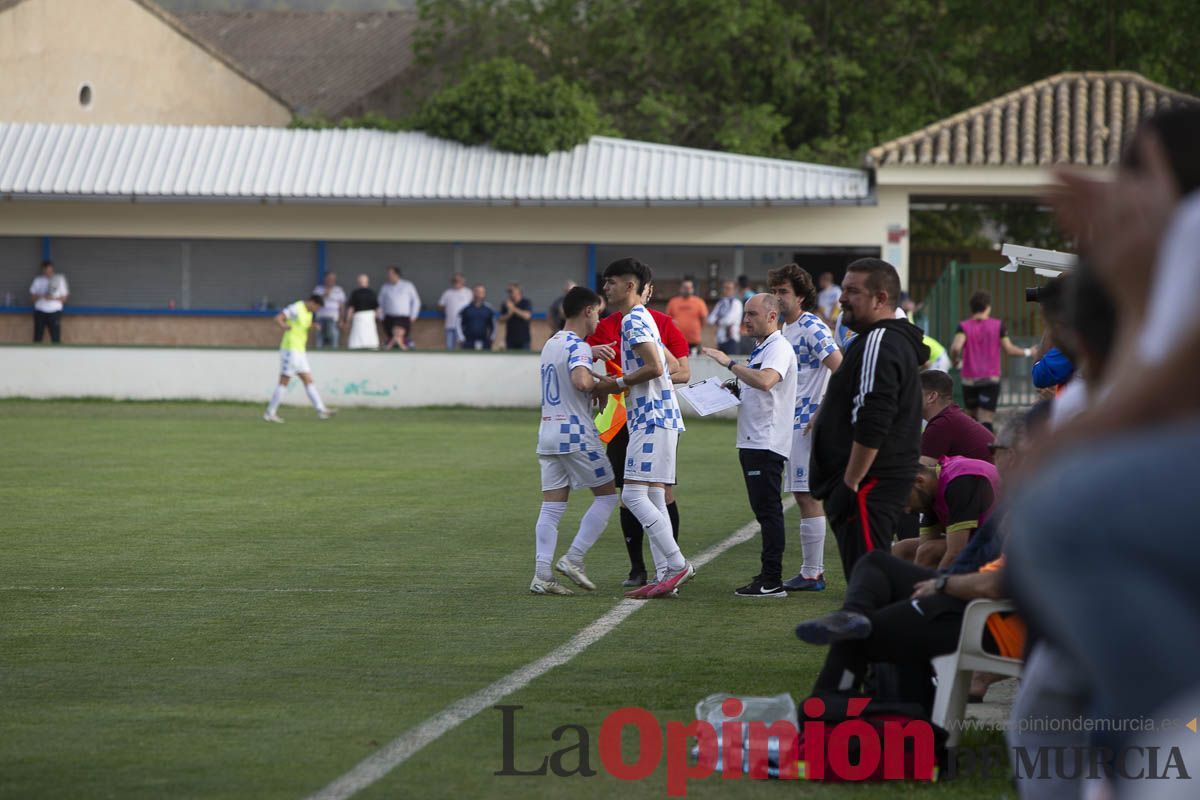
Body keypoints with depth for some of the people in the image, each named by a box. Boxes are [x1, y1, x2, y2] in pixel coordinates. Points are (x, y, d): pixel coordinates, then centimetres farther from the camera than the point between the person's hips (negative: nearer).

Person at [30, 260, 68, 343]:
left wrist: (53, 298, -16)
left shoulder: (59, 280, 2)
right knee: (38, 338, 1)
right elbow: (33, 297, 5)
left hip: (55, 312, -1)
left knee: (56, 338, -6)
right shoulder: (38, 280, 6)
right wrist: (42, 296, -16)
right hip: (40, 312, 1)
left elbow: (64, 298, 3)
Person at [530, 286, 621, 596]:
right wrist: (601, 384, -10)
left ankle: (542, 575, -3)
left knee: (551, 506, 5)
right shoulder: (578, 346, -12)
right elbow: (580, 381, -29)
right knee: (608, 494, 5)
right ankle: (573, 559, -3)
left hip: (547, 433, 8)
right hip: (576, 434, -8)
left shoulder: (551, 343, 16)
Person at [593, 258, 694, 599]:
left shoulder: (633, 321, -11)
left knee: (633, 494, -13)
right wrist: (611, 386, 19)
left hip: (652, 419, -11)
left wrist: (617, 383, -10)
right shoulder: (642, 319, 21)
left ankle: (677, 564, -15)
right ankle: (665, 575, 6)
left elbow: (654, 367, -22)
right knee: (653, 499, 8)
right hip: (658, 417, 11)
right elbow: (665, 366, 25)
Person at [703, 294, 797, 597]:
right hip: (752, 442, 11)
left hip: (767, 443, -11)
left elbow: (765, 381, -32)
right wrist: (736, 390, 13)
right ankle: (768, 576, 17)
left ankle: (772, 581, -12)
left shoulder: (779, 348, -13)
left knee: (768, 509, -11)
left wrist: (729, 363, -24)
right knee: (764, 510, 12)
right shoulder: (760, 349, 20)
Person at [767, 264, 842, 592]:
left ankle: (811, 574, -4)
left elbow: (842, 371, -21)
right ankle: (815, 570, 17)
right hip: (792, 423, 10)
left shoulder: (812, 329, -14)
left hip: (808, 423, -10)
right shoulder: (786, 328, 15)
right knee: (806, 497, 12)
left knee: (808, 496, -7)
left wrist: (822, 413, -21)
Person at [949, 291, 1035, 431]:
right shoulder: (997, 326, -1)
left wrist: (954, 359, 2)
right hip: (991, 379, -1)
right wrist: (1027, 352, 18)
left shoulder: (964, 326, -3)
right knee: (986, 420, -8)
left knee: (972, 415, 19)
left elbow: (956, 347, -19)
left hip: (969, 381, 1)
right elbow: (1009, 349, 0)